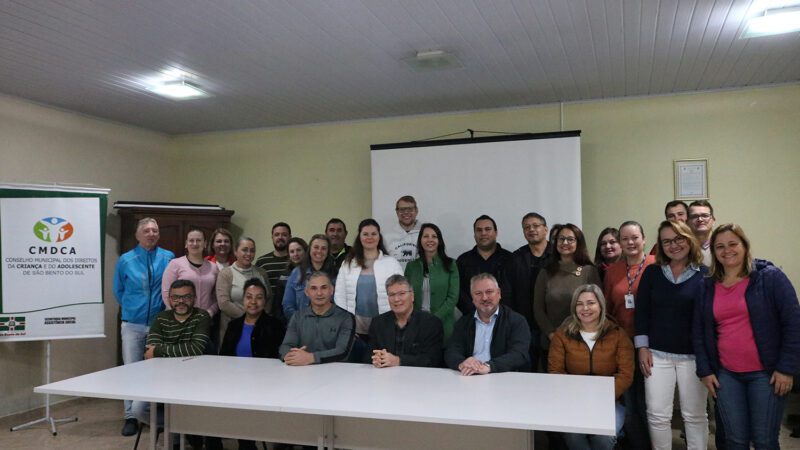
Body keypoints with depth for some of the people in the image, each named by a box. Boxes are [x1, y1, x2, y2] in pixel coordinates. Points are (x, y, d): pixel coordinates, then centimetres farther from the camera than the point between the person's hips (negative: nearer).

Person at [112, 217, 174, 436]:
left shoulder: (169, 258, -3)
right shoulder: (125, 260, 1)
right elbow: (118, 290, 12)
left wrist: (166, 310, 6)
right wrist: (132, 308, 14)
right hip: (133, 324, 1)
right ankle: (131, 417, 13)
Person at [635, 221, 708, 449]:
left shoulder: (705, 274, -2)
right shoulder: (652, 272, 4)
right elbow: (641, 311, 5)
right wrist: (642, 347, -1)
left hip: (694, 355, -1)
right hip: (657, 354, 2)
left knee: (695, 415, 10)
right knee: (657, 414, 4)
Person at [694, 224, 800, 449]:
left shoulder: (770, 277, -5)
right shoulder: (707, 287, 6)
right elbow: (698, 332, 10)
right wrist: (704, 370, 5)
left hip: (766, 373, -3)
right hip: (726, 374, 3)